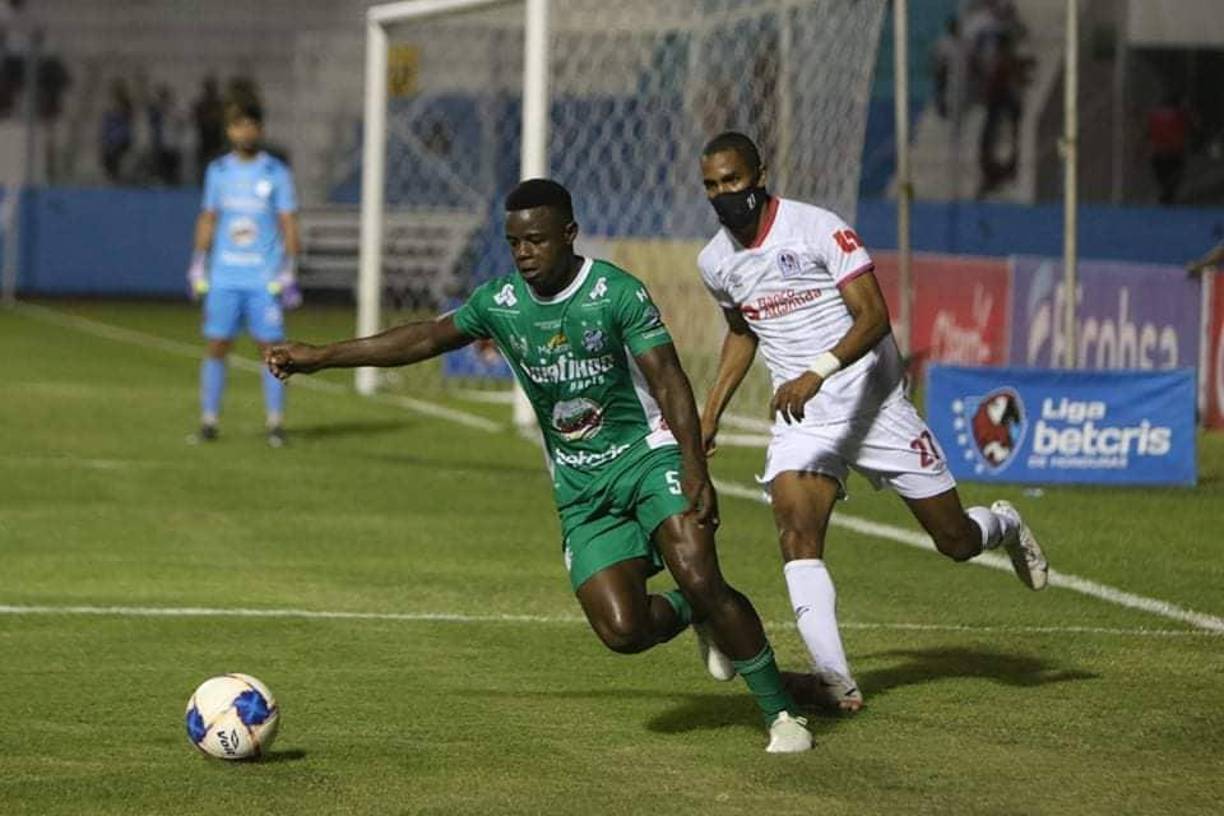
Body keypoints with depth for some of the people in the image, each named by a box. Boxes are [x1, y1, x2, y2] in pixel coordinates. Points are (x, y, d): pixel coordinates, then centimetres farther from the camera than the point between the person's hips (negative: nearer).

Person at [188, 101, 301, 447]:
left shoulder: (276, 173, 0)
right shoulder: (218, 171, 9)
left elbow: (289, 225, 0)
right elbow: (207, 219, 16)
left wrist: (289, 272, -6)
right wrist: (198, 266, 11)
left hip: (265, 278, -2)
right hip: (224, 276, 2)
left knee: (271, 347, -2)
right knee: (216, 347, -1)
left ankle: (276, 423, 4)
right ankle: (208, 421, 5)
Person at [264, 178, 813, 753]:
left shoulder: (616, 293, -12)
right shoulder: (500, 302, 1)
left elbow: (667, 379, -16)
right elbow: (423, 340, 8)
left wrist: (694, 469, -26)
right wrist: (321, 356, 6)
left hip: (648, 454, -4)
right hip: (579, 487, 4)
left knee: (699, 580, -25)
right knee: (622, 631, -13)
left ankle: (780, 713, -8)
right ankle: (691, 616, 22)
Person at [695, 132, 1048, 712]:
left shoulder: (816, 229, -16)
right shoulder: (716, 262, 3)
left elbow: (874, 318, -22)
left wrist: (817, 373, -36)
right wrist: (710, 414, 16)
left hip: (874, 408, -4)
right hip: (800, 421, 4)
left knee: (956, 540, 4)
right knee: (797, 535, -22)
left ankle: (1003, 528, 41)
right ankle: (837, 682, -28)